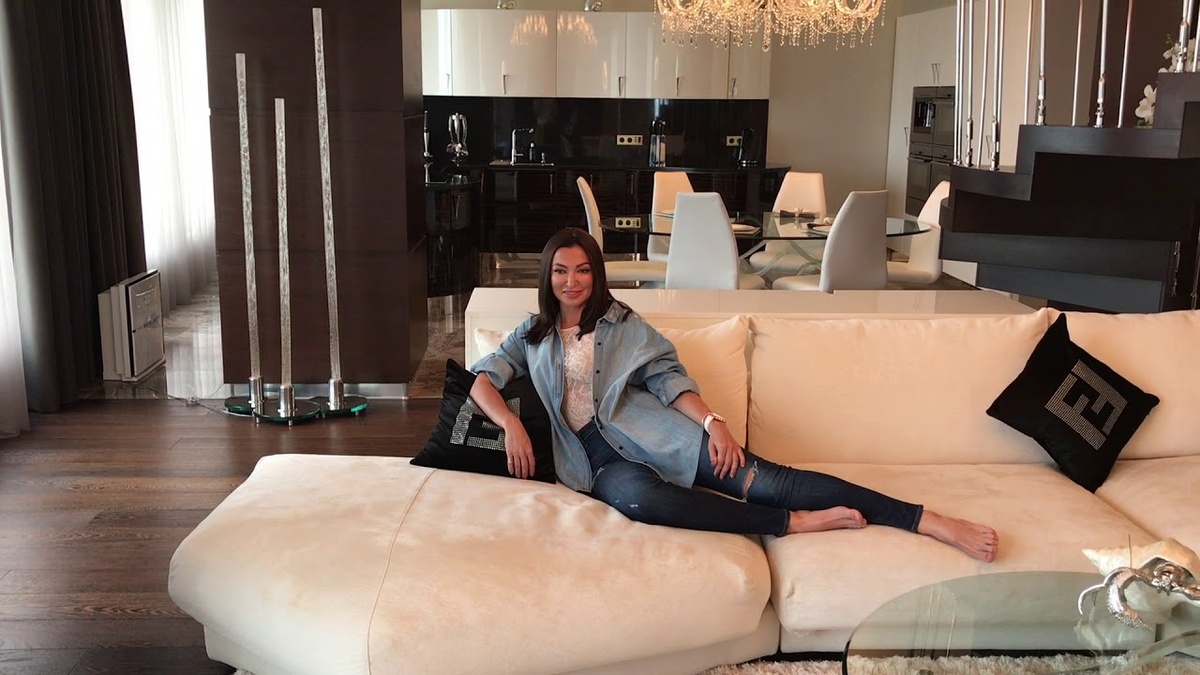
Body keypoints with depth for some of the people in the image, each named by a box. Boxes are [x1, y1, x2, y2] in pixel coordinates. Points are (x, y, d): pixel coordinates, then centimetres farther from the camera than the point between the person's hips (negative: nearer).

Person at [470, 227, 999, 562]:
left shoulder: (621, 322, 14)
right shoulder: (531, 336, 18)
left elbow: (668, 377, 4)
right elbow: (482, 381, 10)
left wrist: (713, 421, -14)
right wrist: (511, 424, -11)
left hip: (650, 431, 0)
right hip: (600, 458, 0)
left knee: (760, 480, -23)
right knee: (638, 496, -40)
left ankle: (935, 523, -27)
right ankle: (797, 523, -31)